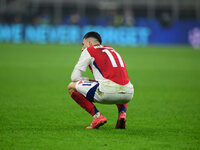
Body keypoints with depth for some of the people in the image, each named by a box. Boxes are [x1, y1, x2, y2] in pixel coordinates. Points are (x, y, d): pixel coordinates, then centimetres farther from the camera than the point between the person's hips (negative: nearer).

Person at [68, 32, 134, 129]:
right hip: (128, 94, 6)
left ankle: (97, 116, 0)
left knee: (72, 87, 10)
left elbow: (74, 77, 9)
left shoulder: (88, 51, 12)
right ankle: (122, 113, 13)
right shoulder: (112, 50, 30)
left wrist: (92, 81, 23)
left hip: (108, 93, -6)